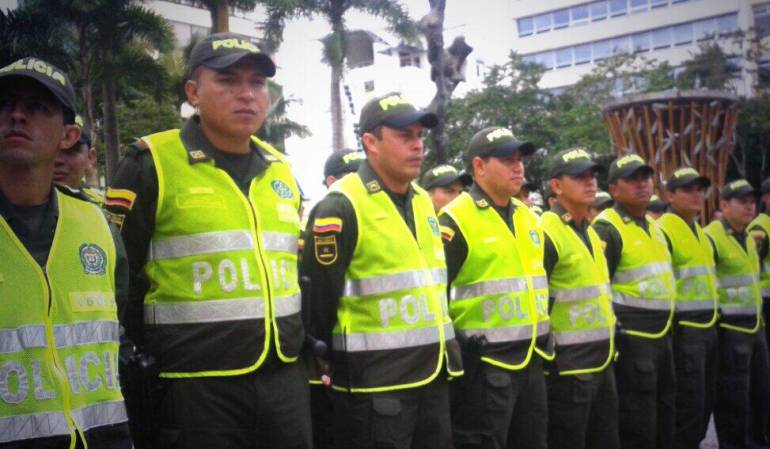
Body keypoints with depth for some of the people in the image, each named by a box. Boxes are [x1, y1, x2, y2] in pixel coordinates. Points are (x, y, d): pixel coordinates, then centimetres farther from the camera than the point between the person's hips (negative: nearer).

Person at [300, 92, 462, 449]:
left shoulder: (422, 201, 12)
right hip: (375, 385, -8)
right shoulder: (342, 207, -15)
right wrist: (326, 362, -6)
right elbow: (318, 297, -15)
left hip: (433, 375, 8)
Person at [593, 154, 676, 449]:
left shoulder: (653, 226, 15)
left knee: (665, 412, 17)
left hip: (662, 333, 9)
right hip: (631, 336, -9)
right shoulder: (607, 229, -14)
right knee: (637, 424, -3)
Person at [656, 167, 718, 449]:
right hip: (684, 329, -9)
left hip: (708, 326, 9)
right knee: (690, 402, -5)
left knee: (706, 399, 15)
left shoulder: (700, 231, 17)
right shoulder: (663, 231, -13)